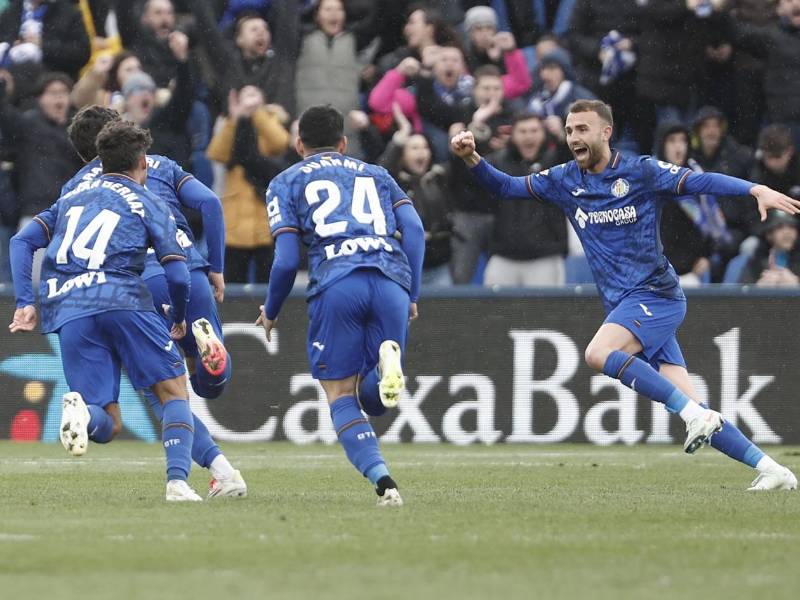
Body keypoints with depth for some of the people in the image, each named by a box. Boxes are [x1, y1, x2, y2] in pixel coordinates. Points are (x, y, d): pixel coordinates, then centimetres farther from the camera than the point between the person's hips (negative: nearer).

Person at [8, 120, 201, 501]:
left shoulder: (72, 197, 27)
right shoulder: (149, 205, 14)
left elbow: (22, 241, 16)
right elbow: (178, 275, 6)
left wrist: (24, 303, 10)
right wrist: (179, 320, 23)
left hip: (67, 312, 3)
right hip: (121, 297, -3)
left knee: (108, 426, 4)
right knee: (174, 393, 7)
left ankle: (81, 410, -31)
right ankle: (177, 480, -14)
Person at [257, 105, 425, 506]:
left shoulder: (286, 183, 20)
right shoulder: (376, 175, 29)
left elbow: (286, 260, 9)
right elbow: (414, 230, 13)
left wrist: (270, 312, 25)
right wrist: (412, 297, 18)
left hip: (336, 283, -3)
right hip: (391, 280, 3)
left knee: (341, 396, 7)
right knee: (372, 399, 12)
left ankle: (384, 483, -14)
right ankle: (388, 356, -24)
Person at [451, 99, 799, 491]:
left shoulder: (641, 172, -5)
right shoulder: (564, 180, 11)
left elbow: (700, 181, -12)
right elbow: (505, 187, 14)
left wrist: (757, 190, -26)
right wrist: (472, 158, -3)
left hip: (655, 294, -6)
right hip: (622, 305, 6)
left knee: (598, 353, -30)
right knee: (689, 406, -1)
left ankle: (695, 414, -25)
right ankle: (769, 468, 3)